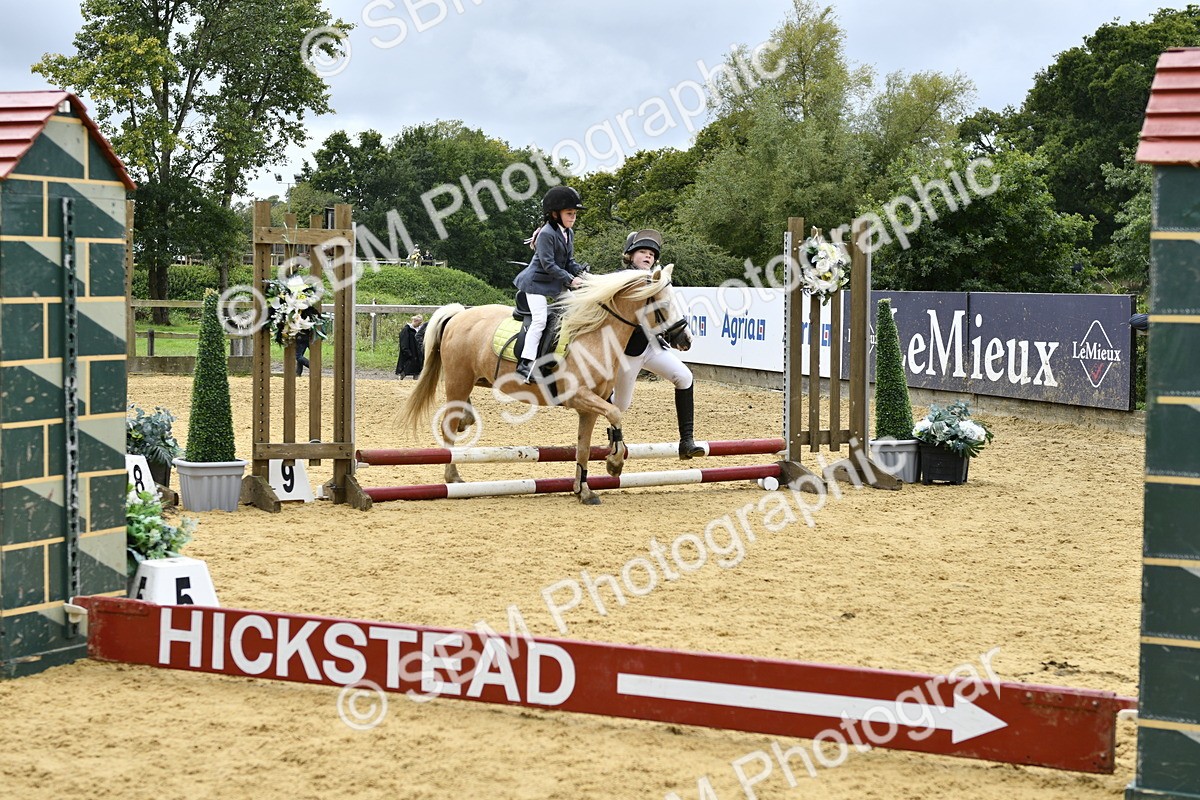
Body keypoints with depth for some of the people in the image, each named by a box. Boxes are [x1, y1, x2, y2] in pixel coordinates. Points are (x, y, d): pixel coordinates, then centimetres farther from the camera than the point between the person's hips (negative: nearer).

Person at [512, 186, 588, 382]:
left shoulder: (569, 233, 10)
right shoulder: (546, 234, -18)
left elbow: (569, 261, 13)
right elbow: (548, 264, -22)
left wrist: (581, 272, -7)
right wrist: (569, 280, -23)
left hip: (556, 285, 10)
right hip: (538, 283, -10)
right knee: (539, 321, -18)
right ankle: (525, 364, -20)